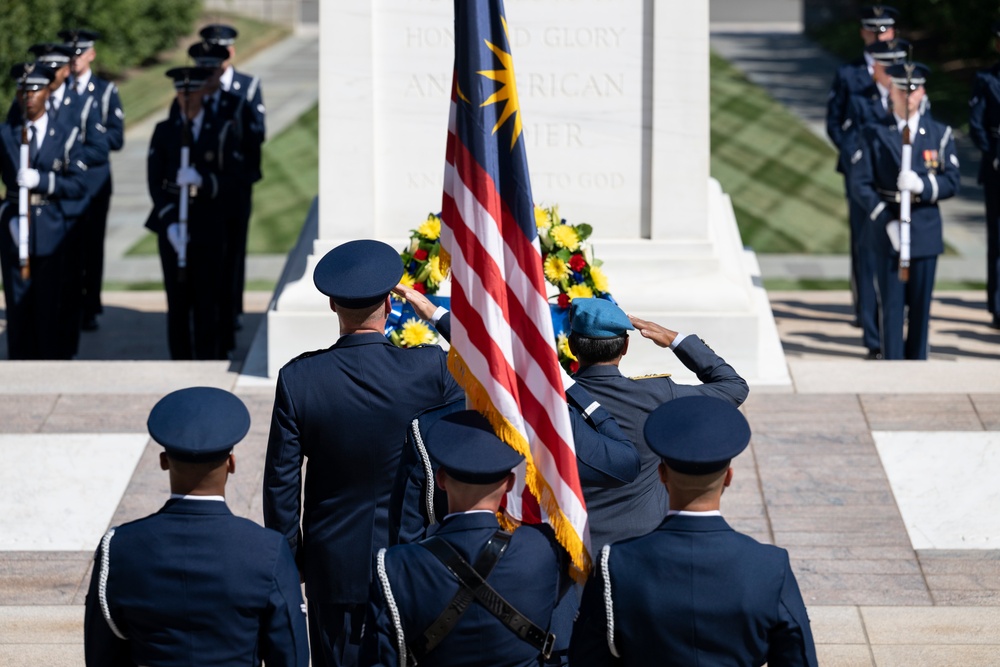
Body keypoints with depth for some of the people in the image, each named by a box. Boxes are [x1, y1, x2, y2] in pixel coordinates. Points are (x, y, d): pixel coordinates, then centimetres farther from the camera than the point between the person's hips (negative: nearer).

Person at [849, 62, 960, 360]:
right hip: (888, 229, -1)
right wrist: (886, 221, -15)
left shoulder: (939, 134, 6)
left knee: (921, 306, 6)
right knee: (892, 305, -2)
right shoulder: (873, 134, 2)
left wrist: (922, 185, -20)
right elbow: (859, 184, -4)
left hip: (926, 230, 1)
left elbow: (952, 182, 0)